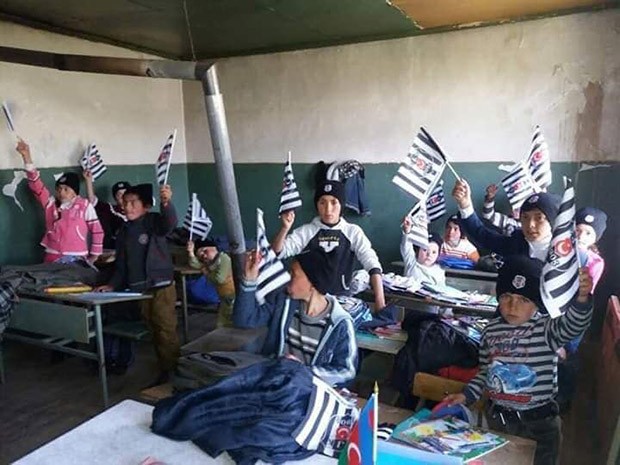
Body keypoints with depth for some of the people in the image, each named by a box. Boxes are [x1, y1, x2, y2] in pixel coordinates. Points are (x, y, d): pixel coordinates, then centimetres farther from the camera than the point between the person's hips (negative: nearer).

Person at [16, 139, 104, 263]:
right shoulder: (50, 203, 6)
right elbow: (36, 184, -1)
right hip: (52, 258, 4)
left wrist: (94, 256, -1)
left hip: (76, 259, -3)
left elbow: (97, 230, -2)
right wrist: (26, 156, -10)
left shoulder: (85, 205, -5)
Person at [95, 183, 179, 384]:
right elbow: (121, 265, 16)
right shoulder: (124, 232, 11)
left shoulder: (154, 221, -8)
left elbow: (170, 222, -33)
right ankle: (164, 369, 25)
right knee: (154, 332, 14)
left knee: (166, 331, -2)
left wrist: (166, 203, -52)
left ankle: (172, 371, 7)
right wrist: (113, 285, 6)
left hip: (161, 286, -7)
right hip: (139, 289, 7)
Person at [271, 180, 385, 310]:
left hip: (340, 297, 1)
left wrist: (380, 300, -20)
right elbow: (276, 252, -6)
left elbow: (372, 263, -8)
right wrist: (285, 228, -25)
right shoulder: (306, 231, 1)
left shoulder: (353, 231, 1)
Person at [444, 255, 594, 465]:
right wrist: (466, 395, 2)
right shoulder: (491, 330, 0)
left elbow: (573, 324, -36)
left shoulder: (546, 329, -14)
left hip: (539, 424, -4)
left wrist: (581, 298, -54)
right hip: (496, 418, 4)